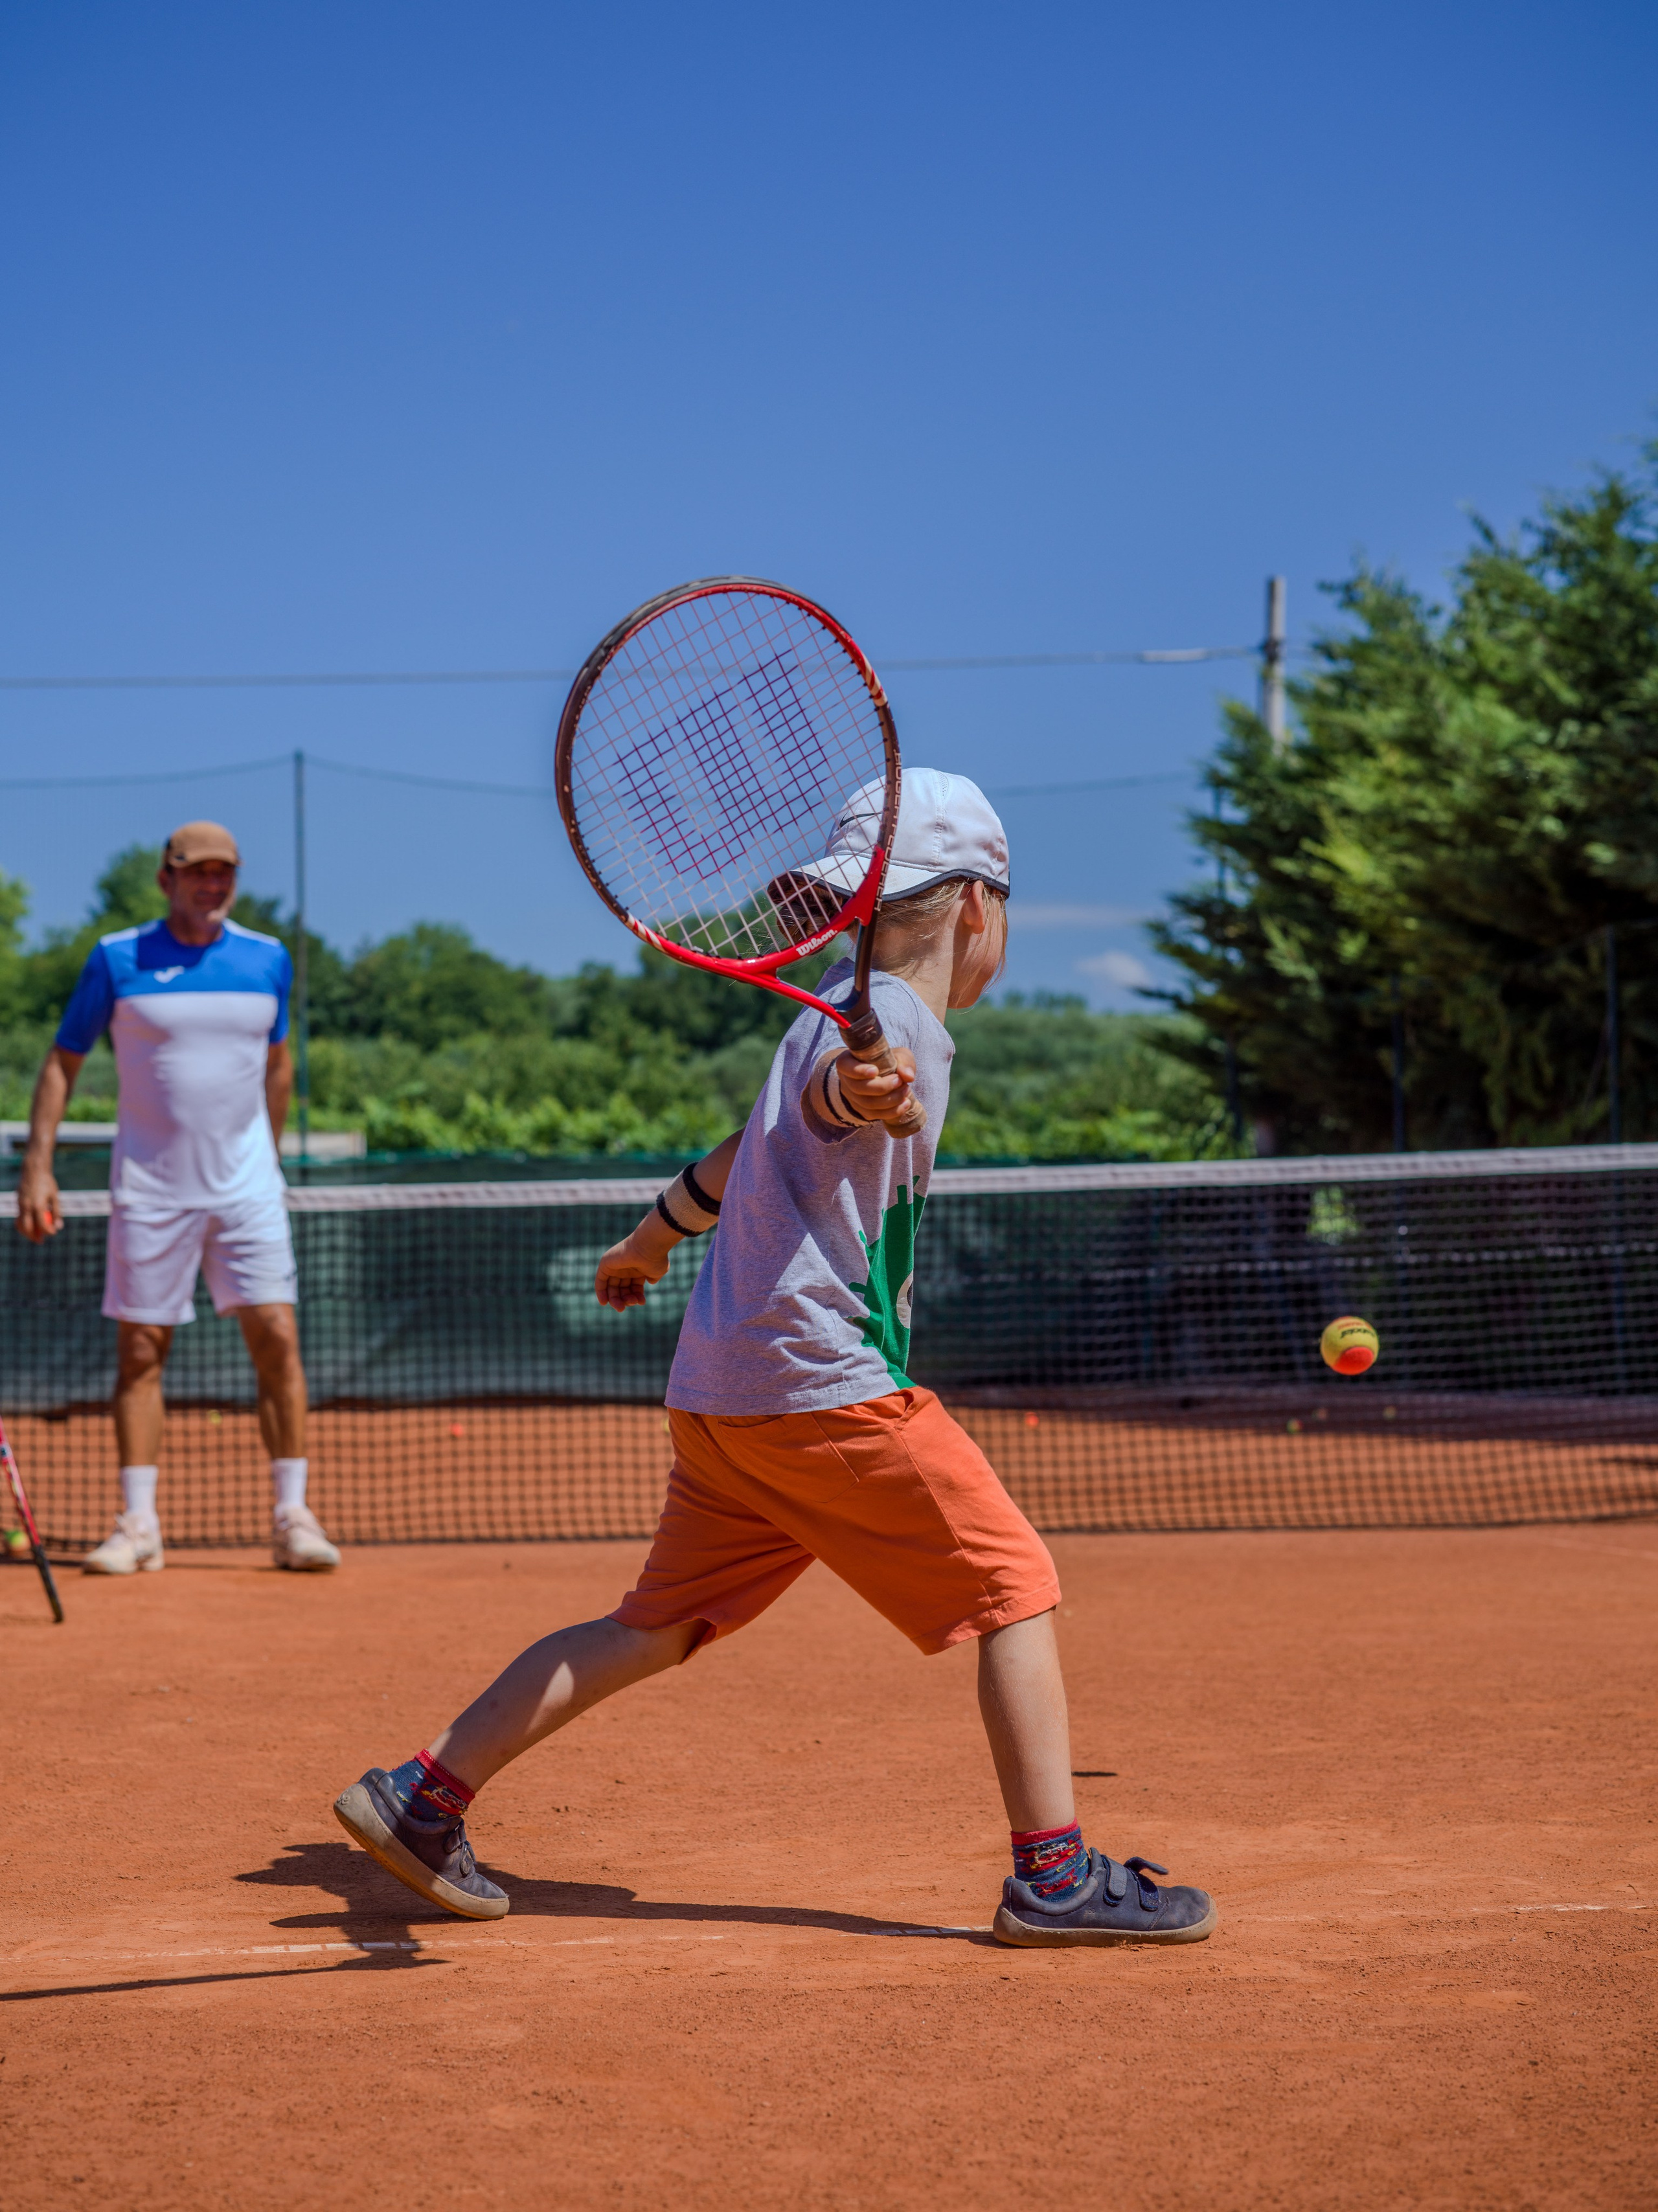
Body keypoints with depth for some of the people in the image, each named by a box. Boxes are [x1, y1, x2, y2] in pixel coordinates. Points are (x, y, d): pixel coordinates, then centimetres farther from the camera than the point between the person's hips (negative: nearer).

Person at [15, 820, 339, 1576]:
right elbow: (63, 1061, 3)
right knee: (139, 1349, 1)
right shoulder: (116, 959, -1)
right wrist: (38, 1162, -3)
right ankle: (138, 1526, 7)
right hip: (149, 1189, -1)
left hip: (246, 1187, 1)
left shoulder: (268, 960, 6)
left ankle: (291, 1516, -1)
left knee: (276, 1338, -7)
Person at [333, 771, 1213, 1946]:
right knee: (1015, 1583, -2)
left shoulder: (846, 1019, 19)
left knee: (657, 1627, 11)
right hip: (828, 1385, -9)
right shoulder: (897, 1020, -11)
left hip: (722, 1387, 9)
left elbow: (747, 1153, 35)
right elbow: (817, 1100, -36)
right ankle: (1055, 1874, -2)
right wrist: (856, 1088, -60)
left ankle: (423, 1794, 9)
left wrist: (651, 1239, 52)